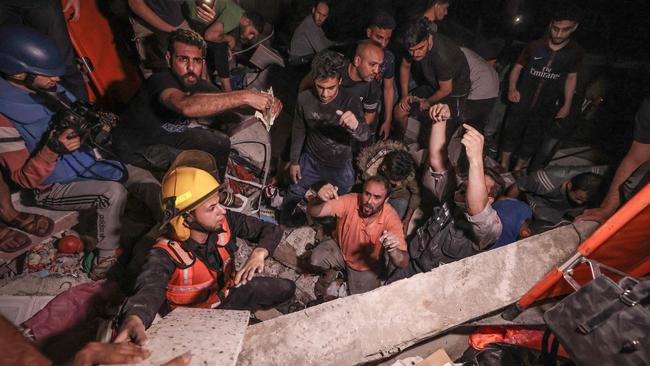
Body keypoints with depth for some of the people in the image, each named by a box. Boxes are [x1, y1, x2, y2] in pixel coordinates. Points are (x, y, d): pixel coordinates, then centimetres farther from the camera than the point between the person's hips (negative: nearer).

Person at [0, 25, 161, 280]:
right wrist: (52, 150, -35)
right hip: (51, 187, -7)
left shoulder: (48, 88, -3)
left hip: (86, 164, 7)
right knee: (114, 192, -30)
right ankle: (104, 263, -14)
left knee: (145, 178, -4)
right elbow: (23, 179, -18)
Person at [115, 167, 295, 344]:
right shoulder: (167, 253, -32)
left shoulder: (225, 221, -23)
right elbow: (150, 287, -52)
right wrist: (134, 319, -75)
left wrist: (259, 253, -37)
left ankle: (244, 312, 19)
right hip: (198, 312, -3)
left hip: (229, 290, 4)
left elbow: (270, 229, -15)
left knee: (286, 288, 1)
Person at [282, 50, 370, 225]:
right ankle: (282, 222, 54)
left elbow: (365, 136, -38)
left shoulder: (350, 101, -27)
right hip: (311, 160, 1)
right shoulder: (305, 99, -21)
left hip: (340, 165, -1)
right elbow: (299, 131, -5)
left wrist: (355, 126, -63)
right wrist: (294, 161, 3)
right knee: (293, 195, 22)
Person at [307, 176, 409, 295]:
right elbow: (313, 212, -33)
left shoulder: (391, 218, -30)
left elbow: (403, 263, -34)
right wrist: (320, 199, -56)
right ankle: (329, 271, 12)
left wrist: (393, 250, -57)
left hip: (368, 267, 0)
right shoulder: (350, 201, -28)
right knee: (316, 259, -25)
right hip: (340, 250, 0)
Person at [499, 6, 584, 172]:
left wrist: (567, 105, 5)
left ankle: (518, 168, 28)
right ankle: (503, 168, 21)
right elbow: (518, 67, 0)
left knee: (533, 140, 11)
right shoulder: (535, 46, -10)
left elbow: (571, 77, 8)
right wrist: (512, 88, -16)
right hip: (522, 101, -1)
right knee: (511, 133, 5)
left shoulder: (575, 52, -5)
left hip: (545, 107, 2)